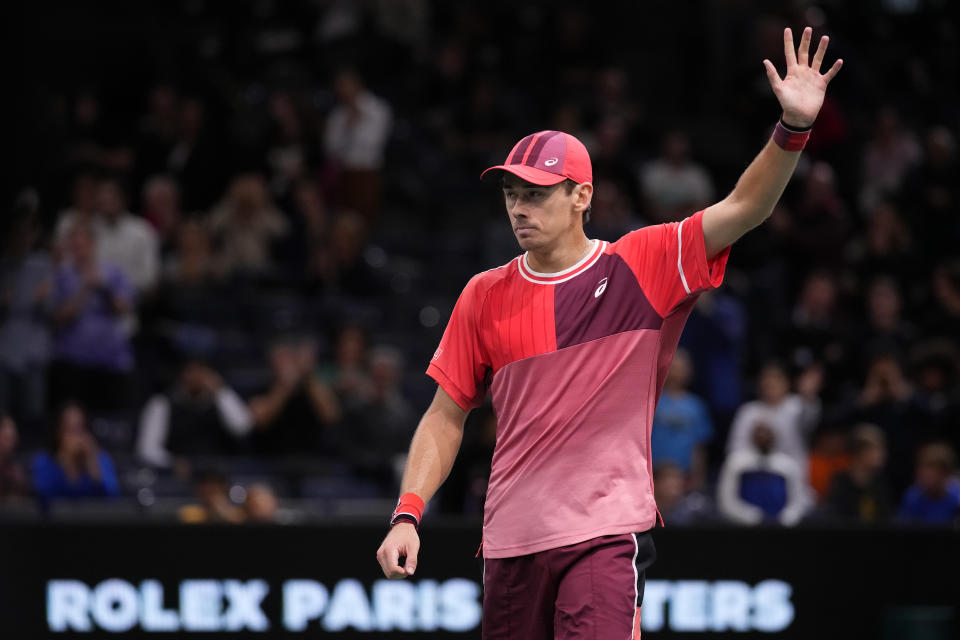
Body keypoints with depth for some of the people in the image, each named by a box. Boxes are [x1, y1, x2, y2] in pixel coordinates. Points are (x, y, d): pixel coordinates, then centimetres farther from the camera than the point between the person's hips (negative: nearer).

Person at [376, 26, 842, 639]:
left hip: (607, 534, -4)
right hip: (510, 541, 4)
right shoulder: (485, 296, 8)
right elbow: (446, 416, 12)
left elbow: (743, 209, -10)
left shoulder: (641, 268, 0)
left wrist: (793, 128, -25)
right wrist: (407, 516, 2)